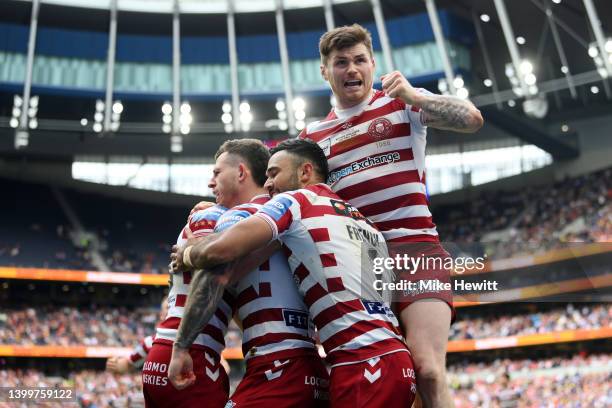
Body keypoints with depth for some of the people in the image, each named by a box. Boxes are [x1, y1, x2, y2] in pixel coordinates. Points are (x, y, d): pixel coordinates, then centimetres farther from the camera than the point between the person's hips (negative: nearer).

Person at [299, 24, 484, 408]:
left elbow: (472, 119, -5)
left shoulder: (403, 103, 8)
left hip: (413, 247, -3)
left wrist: (412, 94, -13)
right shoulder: (313, 134, 17)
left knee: (427, 371, -17)